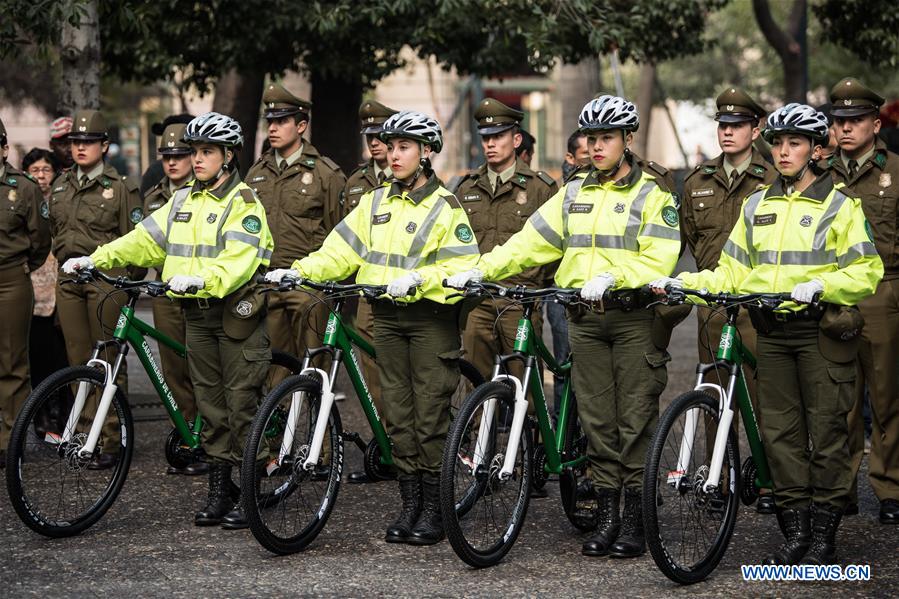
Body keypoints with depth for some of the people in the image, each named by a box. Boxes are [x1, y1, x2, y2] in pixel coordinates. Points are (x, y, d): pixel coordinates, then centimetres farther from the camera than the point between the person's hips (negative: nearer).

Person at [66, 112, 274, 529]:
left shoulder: (243, 204, -8)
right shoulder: (183, 201, 14)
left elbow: (239, 259, -23)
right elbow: (145, 239, 8)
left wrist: (200, 279, -39)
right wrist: (96, 259, -4)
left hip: (236, 313, -7)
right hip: (196, 313, 7)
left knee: (241, 402, -4)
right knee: (210, 404, 10)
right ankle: (218, 491, 17)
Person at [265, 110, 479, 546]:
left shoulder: (445, 207, -4)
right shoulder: (375, 203, 12)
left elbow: (463, 268, -13)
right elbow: (340, 251, 8)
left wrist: (417, 278, -27)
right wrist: (297, 271, -6)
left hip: (430, 318, -5)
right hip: (387, 317, 5)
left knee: (430, 413, -4)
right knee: (398, 413, 7)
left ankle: (433, 509, 4)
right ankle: (410, 504, 14)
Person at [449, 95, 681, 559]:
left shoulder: (651, 196, 0)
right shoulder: (573, 194, 15)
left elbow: (657, 258, -12)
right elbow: (530, 242, 10)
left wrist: (611, 277, -26)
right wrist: (481, 269, -3)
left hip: (633, 316, -4)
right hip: (585, 317, 5)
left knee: (635, 418, -3)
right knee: (597, 418, 6)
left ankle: (635, 520, 3)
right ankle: (607, 515, 12)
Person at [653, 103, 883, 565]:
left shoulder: (839, 205, -2)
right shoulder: (757, 205, 14)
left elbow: (866, 271, -7)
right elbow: (734, 273, 14)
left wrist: (819, 284, -22)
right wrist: (683, 283, 0)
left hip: (821, 330, -5)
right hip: (772, 331, 5)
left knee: (826, 432, -2)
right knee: (779, 432, 5)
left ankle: (824, 536, 6)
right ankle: (795, 531, 13)